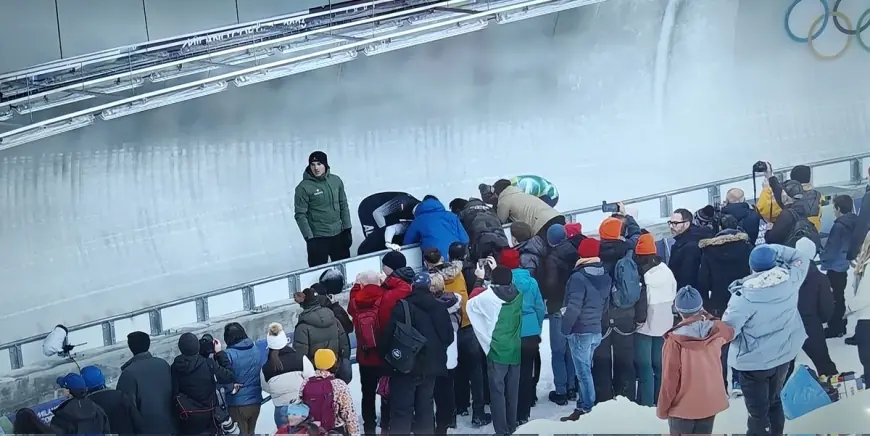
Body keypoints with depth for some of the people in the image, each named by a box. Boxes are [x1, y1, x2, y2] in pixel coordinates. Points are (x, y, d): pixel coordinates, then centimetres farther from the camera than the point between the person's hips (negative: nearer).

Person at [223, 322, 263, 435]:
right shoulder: (256, 349, -2)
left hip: (238, 403, -5)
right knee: (251, 431, 21)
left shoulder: (229, 354, -20)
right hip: (256, 400, 5)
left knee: (243, 431, 10)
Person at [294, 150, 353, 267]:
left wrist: (347, 229, 7)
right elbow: (300, 215, -11)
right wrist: (309, 238, -14)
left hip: (339, 234, 4)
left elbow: (343, 206, 10)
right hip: (318, 238, -4)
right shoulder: (303, 187, -11)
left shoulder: (336, 181, 3)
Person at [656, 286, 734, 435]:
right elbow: (730, 332, 15)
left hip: (682, 407, -4)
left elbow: (669, 380, -17)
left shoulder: (674, 341, -25)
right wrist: (707, 316, 18)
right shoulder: (716, 332, -12)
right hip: (710, 403, 4)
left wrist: (662, 409, -4)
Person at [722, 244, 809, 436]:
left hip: (753, 362, -5)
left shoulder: (744, 296, -26)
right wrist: (774, 249, 2)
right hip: (783, 355, 6)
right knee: (774, 401, 27)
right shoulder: (790, 280, -14)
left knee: (758, 412, 8)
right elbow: (801, 259, 9)